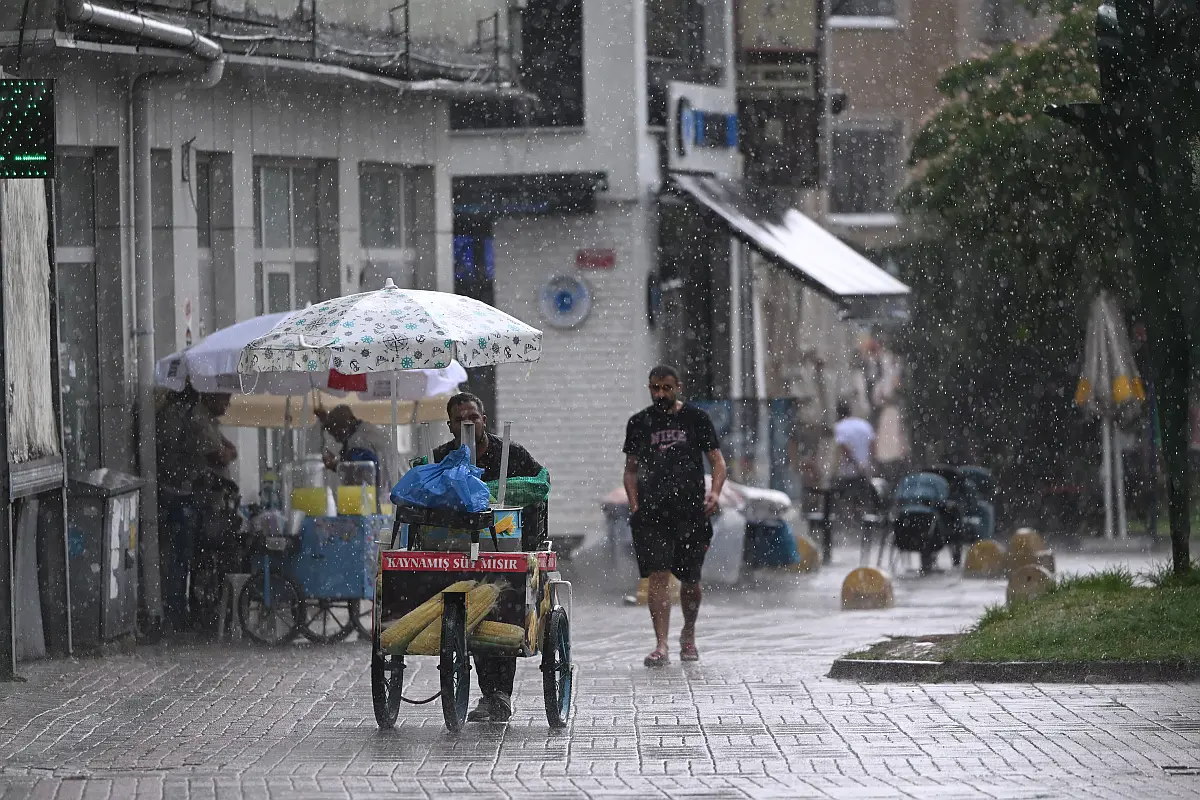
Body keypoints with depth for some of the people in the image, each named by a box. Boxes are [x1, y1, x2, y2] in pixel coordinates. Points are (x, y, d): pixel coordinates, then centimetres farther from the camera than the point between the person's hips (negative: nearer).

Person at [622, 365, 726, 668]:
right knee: (658, 577, -12)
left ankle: (688, 635, 34)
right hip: (653, 512, 0)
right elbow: (631, 469, 15)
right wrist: (634, 505, 0)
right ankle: (661, 646, -15)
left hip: (691, 508, 0)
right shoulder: (639, 423, 9)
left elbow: (717, 460, 5)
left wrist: (714, 492, -14)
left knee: (690, 579, 9)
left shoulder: (696, 419, 5)